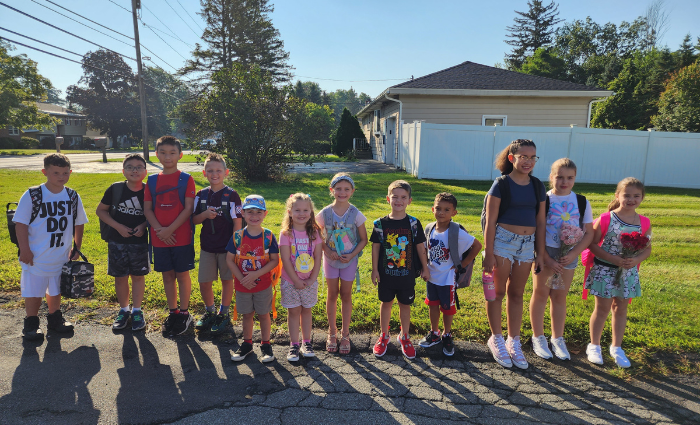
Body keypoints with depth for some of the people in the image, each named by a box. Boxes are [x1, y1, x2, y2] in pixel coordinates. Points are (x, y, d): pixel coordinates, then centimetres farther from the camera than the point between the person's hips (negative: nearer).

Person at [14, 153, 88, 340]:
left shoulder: (73, 197, 0)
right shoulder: (32, 195, -12)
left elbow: (78, 224, 9)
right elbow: (20, 223, -9)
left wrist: (76, 248, 7)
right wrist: (25, 250, -12)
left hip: (61, 257, 4)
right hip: (36, 257, -3)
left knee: (55, 290, 18)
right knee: (33, 292, 6)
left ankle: (55, 318, 34)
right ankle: (31, 324, 23)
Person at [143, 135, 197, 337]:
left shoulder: (186, 179, -4)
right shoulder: (152, 180, 7)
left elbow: (188, 209, -10)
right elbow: (147, 209, 4)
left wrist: (170, 229, -16)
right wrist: (159, 230, -11)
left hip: (181, 236, -3)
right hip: (159, 237, 4)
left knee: (182, 274, 5)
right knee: (167, 275, 12)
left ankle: (184, 314, 19)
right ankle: (173, 313, 27)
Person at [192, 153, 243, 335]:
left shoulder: (231, 195, -9)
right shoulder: (201, 195, 3)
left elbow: (237, 221, -9)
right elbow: (194, 220, 7)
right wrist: (205, 214, -15)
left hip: (226, 246, -3)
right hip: (207, 246, 3)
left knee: (227, 279, 10)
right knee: (204, 282, 9)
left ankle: (224, 313, 28)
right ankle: (209, 312, 32)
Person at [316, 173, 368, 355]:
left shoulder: (356, 214, -11)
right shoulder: (325, 213, -9)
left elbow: (363, 239, -4)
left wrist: (352, 255, -16)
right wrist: (327, 251, -15)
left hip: (349, 259, -1)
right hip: (331, 258, 1)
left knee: (346, 295, 9)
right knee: (332, 294, 10)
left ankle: (345, 334, 25)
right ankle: (332, 333, 27)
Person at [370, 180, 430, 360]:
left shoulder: (413, 223, -5)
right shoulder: (381, 223, -6)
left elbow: (420, 246, 1)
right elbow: (375, 247, -1)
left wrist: (425, 268, 6)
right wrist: (374, 270, -2)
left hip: (407, 274, 0)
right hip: (386, 273, 0)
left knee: (405, 305, 12)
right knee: (386, 303, 13)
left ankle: (404, 337, 32)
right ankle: (384, 336, 32)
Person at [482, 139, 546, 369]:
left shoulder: (537, 186, 7)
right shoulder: (501, 184, -7)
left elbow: (540, 222, 10)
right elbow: (490, 221, -9)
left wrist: (540, 253, 8)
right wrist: (489, 254, -12)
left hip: (527, 244, 5)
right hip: (503, 240, -4)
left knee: (516, 293, 13)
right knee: (497, 292, 4)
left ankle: (514, 342, 25)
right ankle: (496, 340, 21)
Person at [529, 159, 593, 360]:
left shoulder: (582, 202, 2)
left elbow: (589, 233, 3)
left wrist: (573, 254, -11)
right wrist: (547, 259, -14)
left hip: (569, 256, 3)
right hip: (545, 253, -2)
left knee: (560, 296, 12)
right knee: (541, 294, 7)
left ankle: (557, 339, 26)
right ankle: (538, 338, 21)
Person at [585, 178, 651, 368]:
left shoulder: (644, 223, -1)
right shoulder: (606, 219, -12)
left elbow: (647, 249, 6)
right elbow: (593, 244, -12)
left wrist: (636, 259, -15)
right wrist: (613, 259, -22)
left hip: (628, 272, 4)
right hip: (604, 270, -3)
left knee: (621, 308, 14)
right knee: (603, 307, 6)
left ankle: (616, 347, 31)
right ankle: (594, 345, 23)